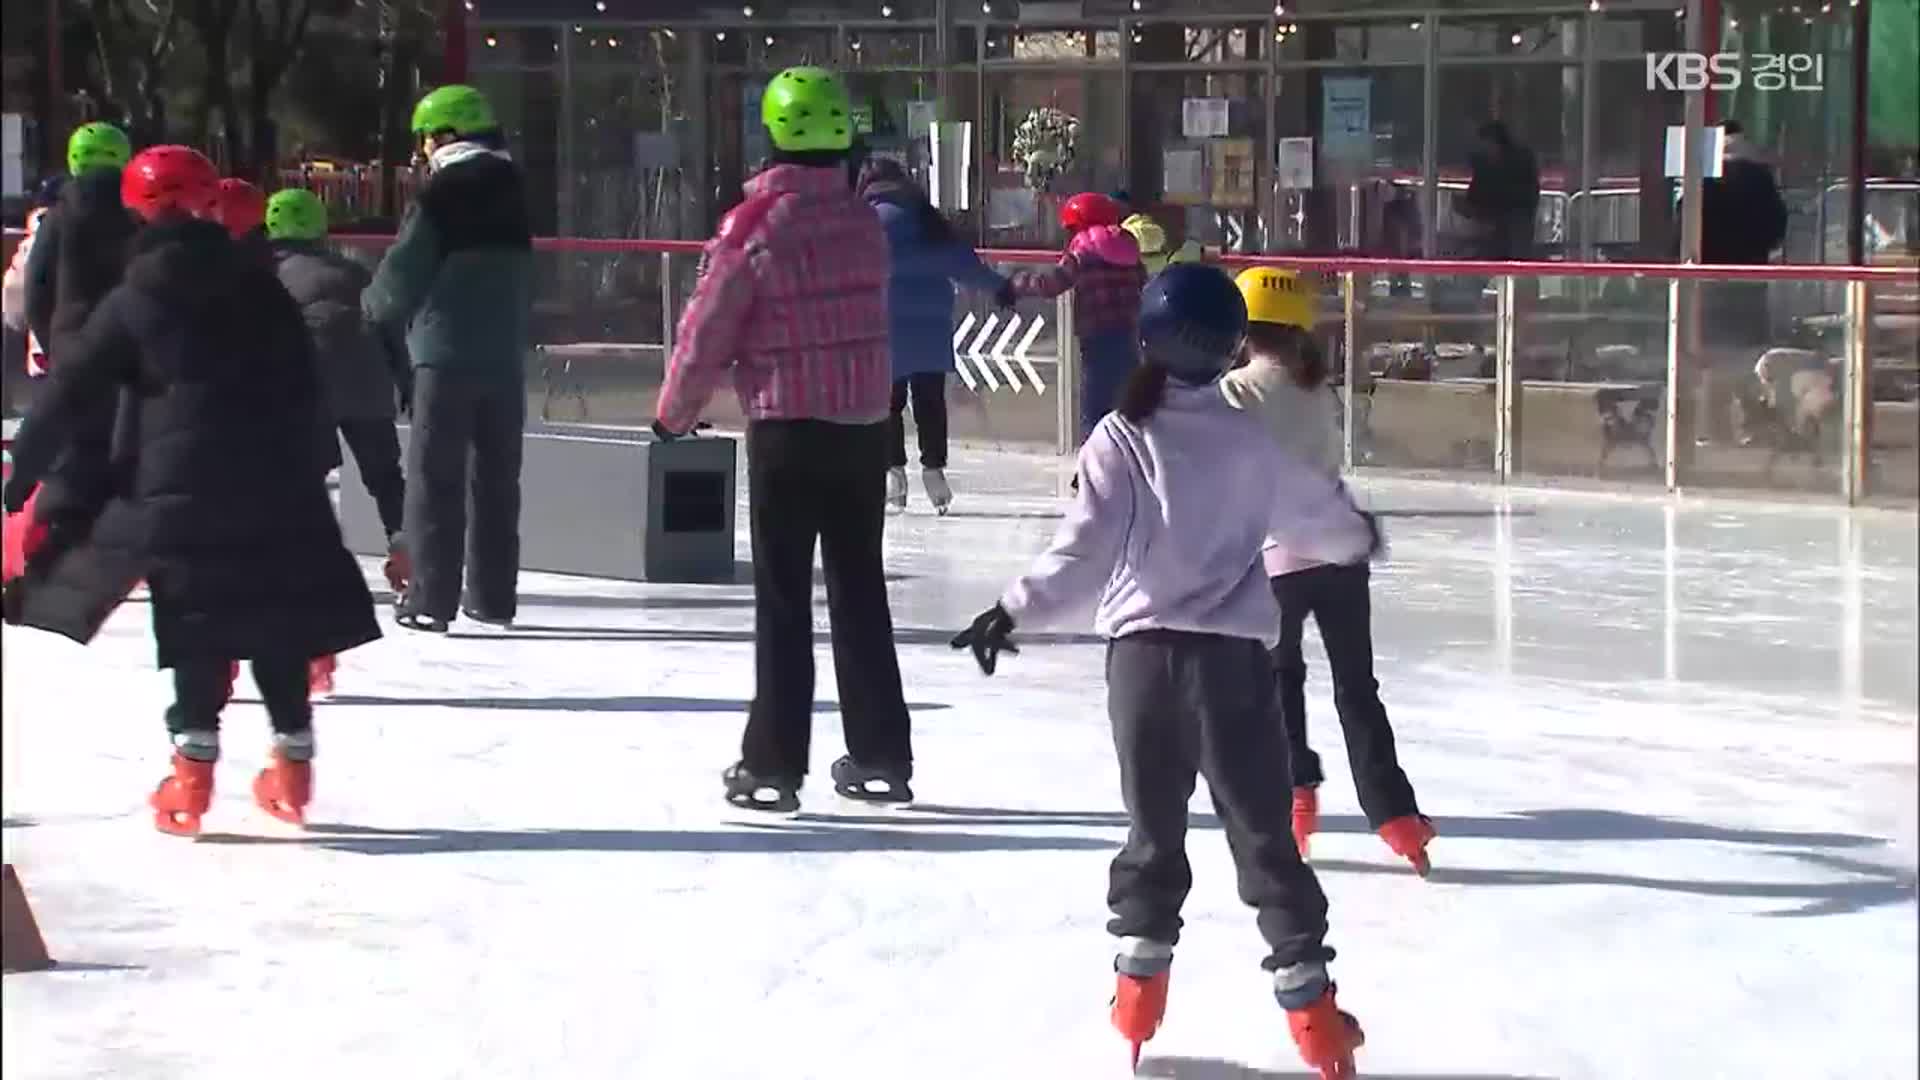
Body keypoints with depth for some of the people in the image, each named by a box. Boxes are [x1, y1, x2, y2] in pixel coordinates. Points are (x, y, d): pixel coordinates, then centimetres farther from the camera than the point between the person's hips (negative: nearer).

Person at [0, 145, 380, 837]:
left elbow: (68, 394, 0)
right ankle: (292, 761, 19)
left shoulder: (133, 304, 2)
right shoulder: (263, 292, 11)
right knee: (276, 623, 14)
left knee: (197, 627, 2)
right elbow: (305, 391, 14)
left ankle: (193, 769, -5)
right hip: (277, 485, 3)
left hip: (183, 489, -3)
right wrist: (305, 477, 23)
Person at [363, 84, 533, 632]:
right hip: (506, 355, 6)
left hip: (449, 354, -6)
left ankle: (432, 597, -5)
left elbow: (404, 273, -7)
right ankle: (493, 595, 15)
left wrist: (373, 305, 11)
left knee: (434, 478, -2)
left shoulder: (442, 192, -9)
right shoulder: (512, 191, 12)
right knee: (496, 479, 12)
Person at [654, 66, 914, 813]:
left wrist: (675, 413, 7)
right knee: (861, 592, 14)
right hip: (864, 425, 4)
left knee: (783, 601, 2)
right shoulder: (865, 223, 3)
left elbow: (708, 330, -8)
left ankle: (773, 766, 2)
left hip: (787, 429, -4)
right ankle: (881, 758, 18)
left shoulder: (757, 223, -12)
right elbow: (865, 316, 8)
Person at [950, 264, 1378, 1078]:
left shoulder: (1121, 439, -5)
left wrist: (1017, 610, -10)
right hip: (1230, 654, 0)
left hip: (1142, 650, 0)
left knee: (1154, 825, 15)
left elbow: (1086, 547, -12)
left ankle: (1140, 975, 18)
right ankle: (1305, 993, 3)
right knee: (1261, 829, 4)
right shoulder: (1247, 441, 1)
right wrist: (1357, 537, 37)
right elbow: (1317, 514, 16)